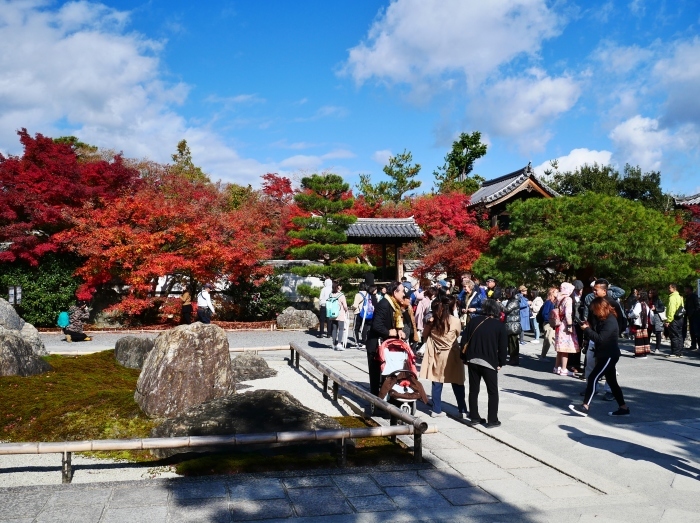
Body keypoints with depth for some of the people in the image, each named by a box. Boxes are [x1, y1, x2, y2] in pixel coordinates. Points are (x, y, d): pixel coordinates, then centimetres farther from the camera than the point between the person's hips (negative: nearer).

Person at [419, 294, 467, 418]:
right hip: (452, 356, -2)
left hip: (437, 356, 2)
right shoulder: (455, 321, -13)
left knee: (437, 383, 9)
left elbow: (425, 336, 6)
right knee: (457, 384, 8)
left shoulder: (432, 321, -6)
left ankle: (437, 410, 13)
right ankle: (463, 411, 11)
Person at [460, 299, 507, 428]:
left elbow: (464, 340, 2)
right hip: (490, 362, -3)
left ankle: (474, 417, 17)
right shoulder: (500, 325, -4)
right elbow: (503, 346, -4)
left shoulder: (474, 321, 2)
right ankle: (492, 420, 7)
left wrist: (464, 358, 10)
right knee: (493, 392, 9)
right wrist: (501, 363, 6)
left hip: (472, 360, 3)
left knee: (473, 390, 13)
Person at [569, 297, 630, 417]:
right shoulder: (603, 319, 12)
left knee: (592, 378, -13)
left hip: (609, 356, -10)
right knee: (612, 382, 14)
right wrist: (589, 328, 0)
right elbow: (598, 334, 16)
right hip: (605, 355, 10)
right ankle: (623, 408, 21)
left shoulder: (610, 321, -19)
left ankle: (585, 407, -13)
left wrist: (587, 329, -16)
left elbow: (600, 339, -25)